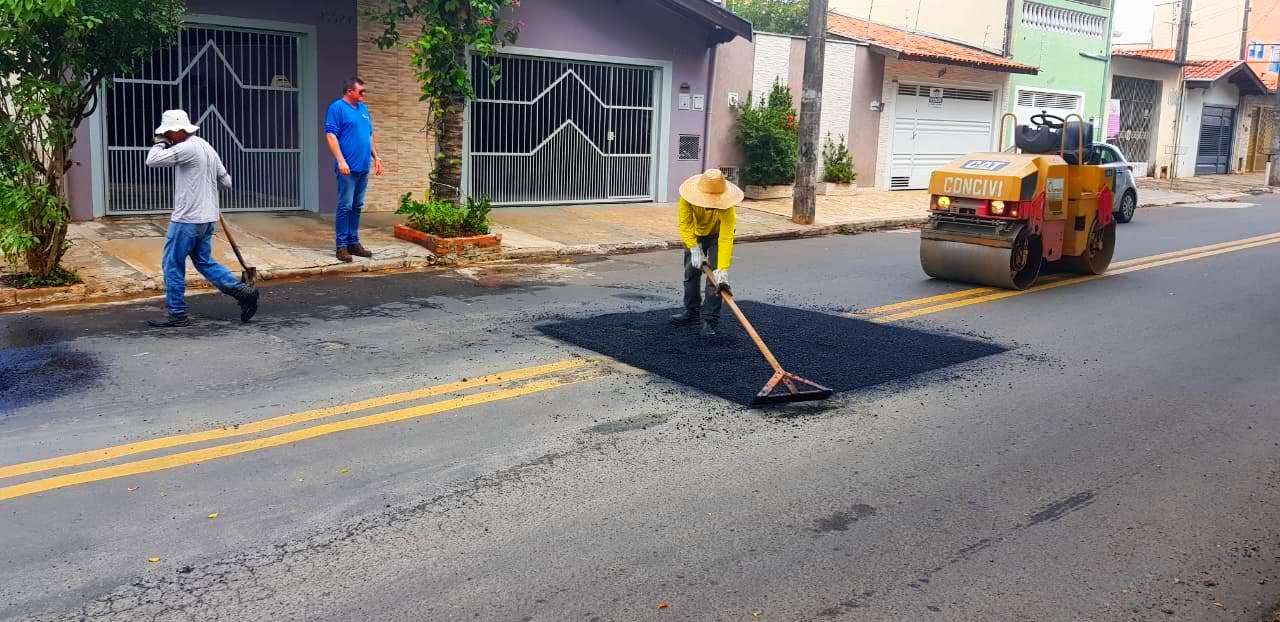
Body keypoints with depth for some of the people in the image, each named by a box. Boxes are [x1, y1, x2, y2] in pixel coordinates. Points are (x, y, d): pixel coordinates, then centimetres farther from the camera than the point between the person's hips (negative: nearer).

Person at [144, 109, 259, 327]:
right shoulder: (206, 147, 14)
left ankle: (177, 314, 7)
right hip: (207, 218, 9)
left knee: (173, 265, 1)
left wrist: (161, 142, 0)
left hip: (187, 219, -9)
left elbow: (152, 160, -16)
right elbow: (225, 179, 19)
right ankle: (243, 292, 7)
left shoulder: (187, 148, -15)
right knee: (205, 262, 17)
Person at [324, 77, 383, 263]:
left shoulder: (363, 108, 17)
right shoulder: (337, 108, -6)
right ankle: (341, 245, -3)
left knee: (357, 207, 11)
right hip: (348, 167, -7)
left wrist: (376, 157, 17)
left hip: (363, 167, 7)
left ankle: (353, 242, 17)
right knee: (345, 207, -6)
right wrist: (341, 161, -20)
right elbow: (330, 135, -13)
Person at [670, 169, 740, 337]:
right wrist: (694, 249, -36)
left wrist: (723, 271, -50)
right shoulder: (688, 197, -34)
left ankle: (710, 321, -8)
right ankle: (692, 312, 27)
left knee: (715, 277, -13)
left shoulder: (726, 209, -40)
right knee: (691, 272, 10)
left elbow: (726, 240, -43)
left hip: (717, 235, -3)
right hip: (695, 234, 3)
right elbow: (685, 224, -26)